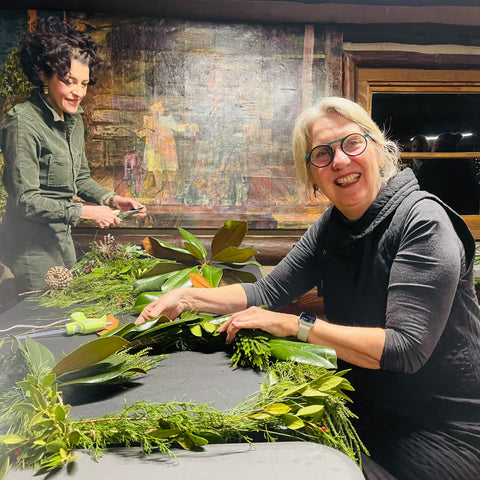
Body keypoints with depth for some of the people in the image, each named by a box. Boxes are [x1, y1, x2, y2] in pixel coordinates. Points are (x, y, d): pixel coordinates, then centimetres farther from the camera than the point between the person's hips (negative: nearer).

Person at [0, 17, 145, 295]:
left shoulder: (74, 119, 6)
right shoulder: (24, 123, -20)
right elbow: (26, 200, -21)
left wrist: (111, 199, -3)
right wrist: (85, 212, -21)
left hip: (63, 239, 8)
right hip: (32, 245, -8)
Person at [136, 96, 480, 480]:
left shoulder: (423, 221, -22)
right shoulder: (333, 226, 0)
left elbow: (407, 347, -27)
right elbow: (268, 293, 2)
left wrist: (295, 325, -25)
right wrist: (186, 297, -7)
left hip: (442, 433, -5)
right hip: (369, 408, 6)